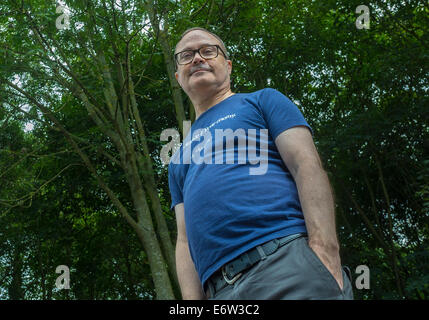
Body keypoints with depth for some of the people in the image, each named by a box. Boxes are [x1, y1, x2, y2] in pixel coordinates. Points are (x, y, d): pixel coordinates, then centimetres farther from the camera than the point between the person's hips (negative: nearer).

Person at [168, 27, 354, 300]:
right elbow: (186, 240, 20)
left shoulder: (263, 101, 15)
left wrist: (325, 250, -16)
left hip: (287, 260, -4)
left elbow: (308, 167, -1)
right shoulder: (179, 159, 28)